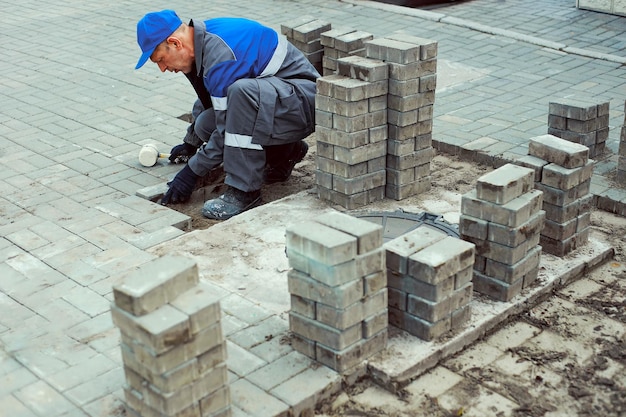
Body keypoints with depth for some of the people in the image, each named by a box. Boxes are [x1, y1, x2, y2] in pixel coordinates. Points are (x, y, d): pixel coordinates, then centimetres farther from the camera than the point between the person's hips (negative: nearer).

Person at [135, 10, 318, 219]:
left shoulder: (220, 56, -27)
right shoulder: (204, 40, 3)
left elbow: (228, 129, -23)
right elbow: (208, 100, 23)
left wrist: (191, 172, -13)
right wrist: (190, 143, 33)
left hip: (303, 102, -10)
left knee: (241, 91, -36)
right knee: (206, 126, -2)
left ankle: (244, 191, -26)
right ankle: (285, 152, 13)